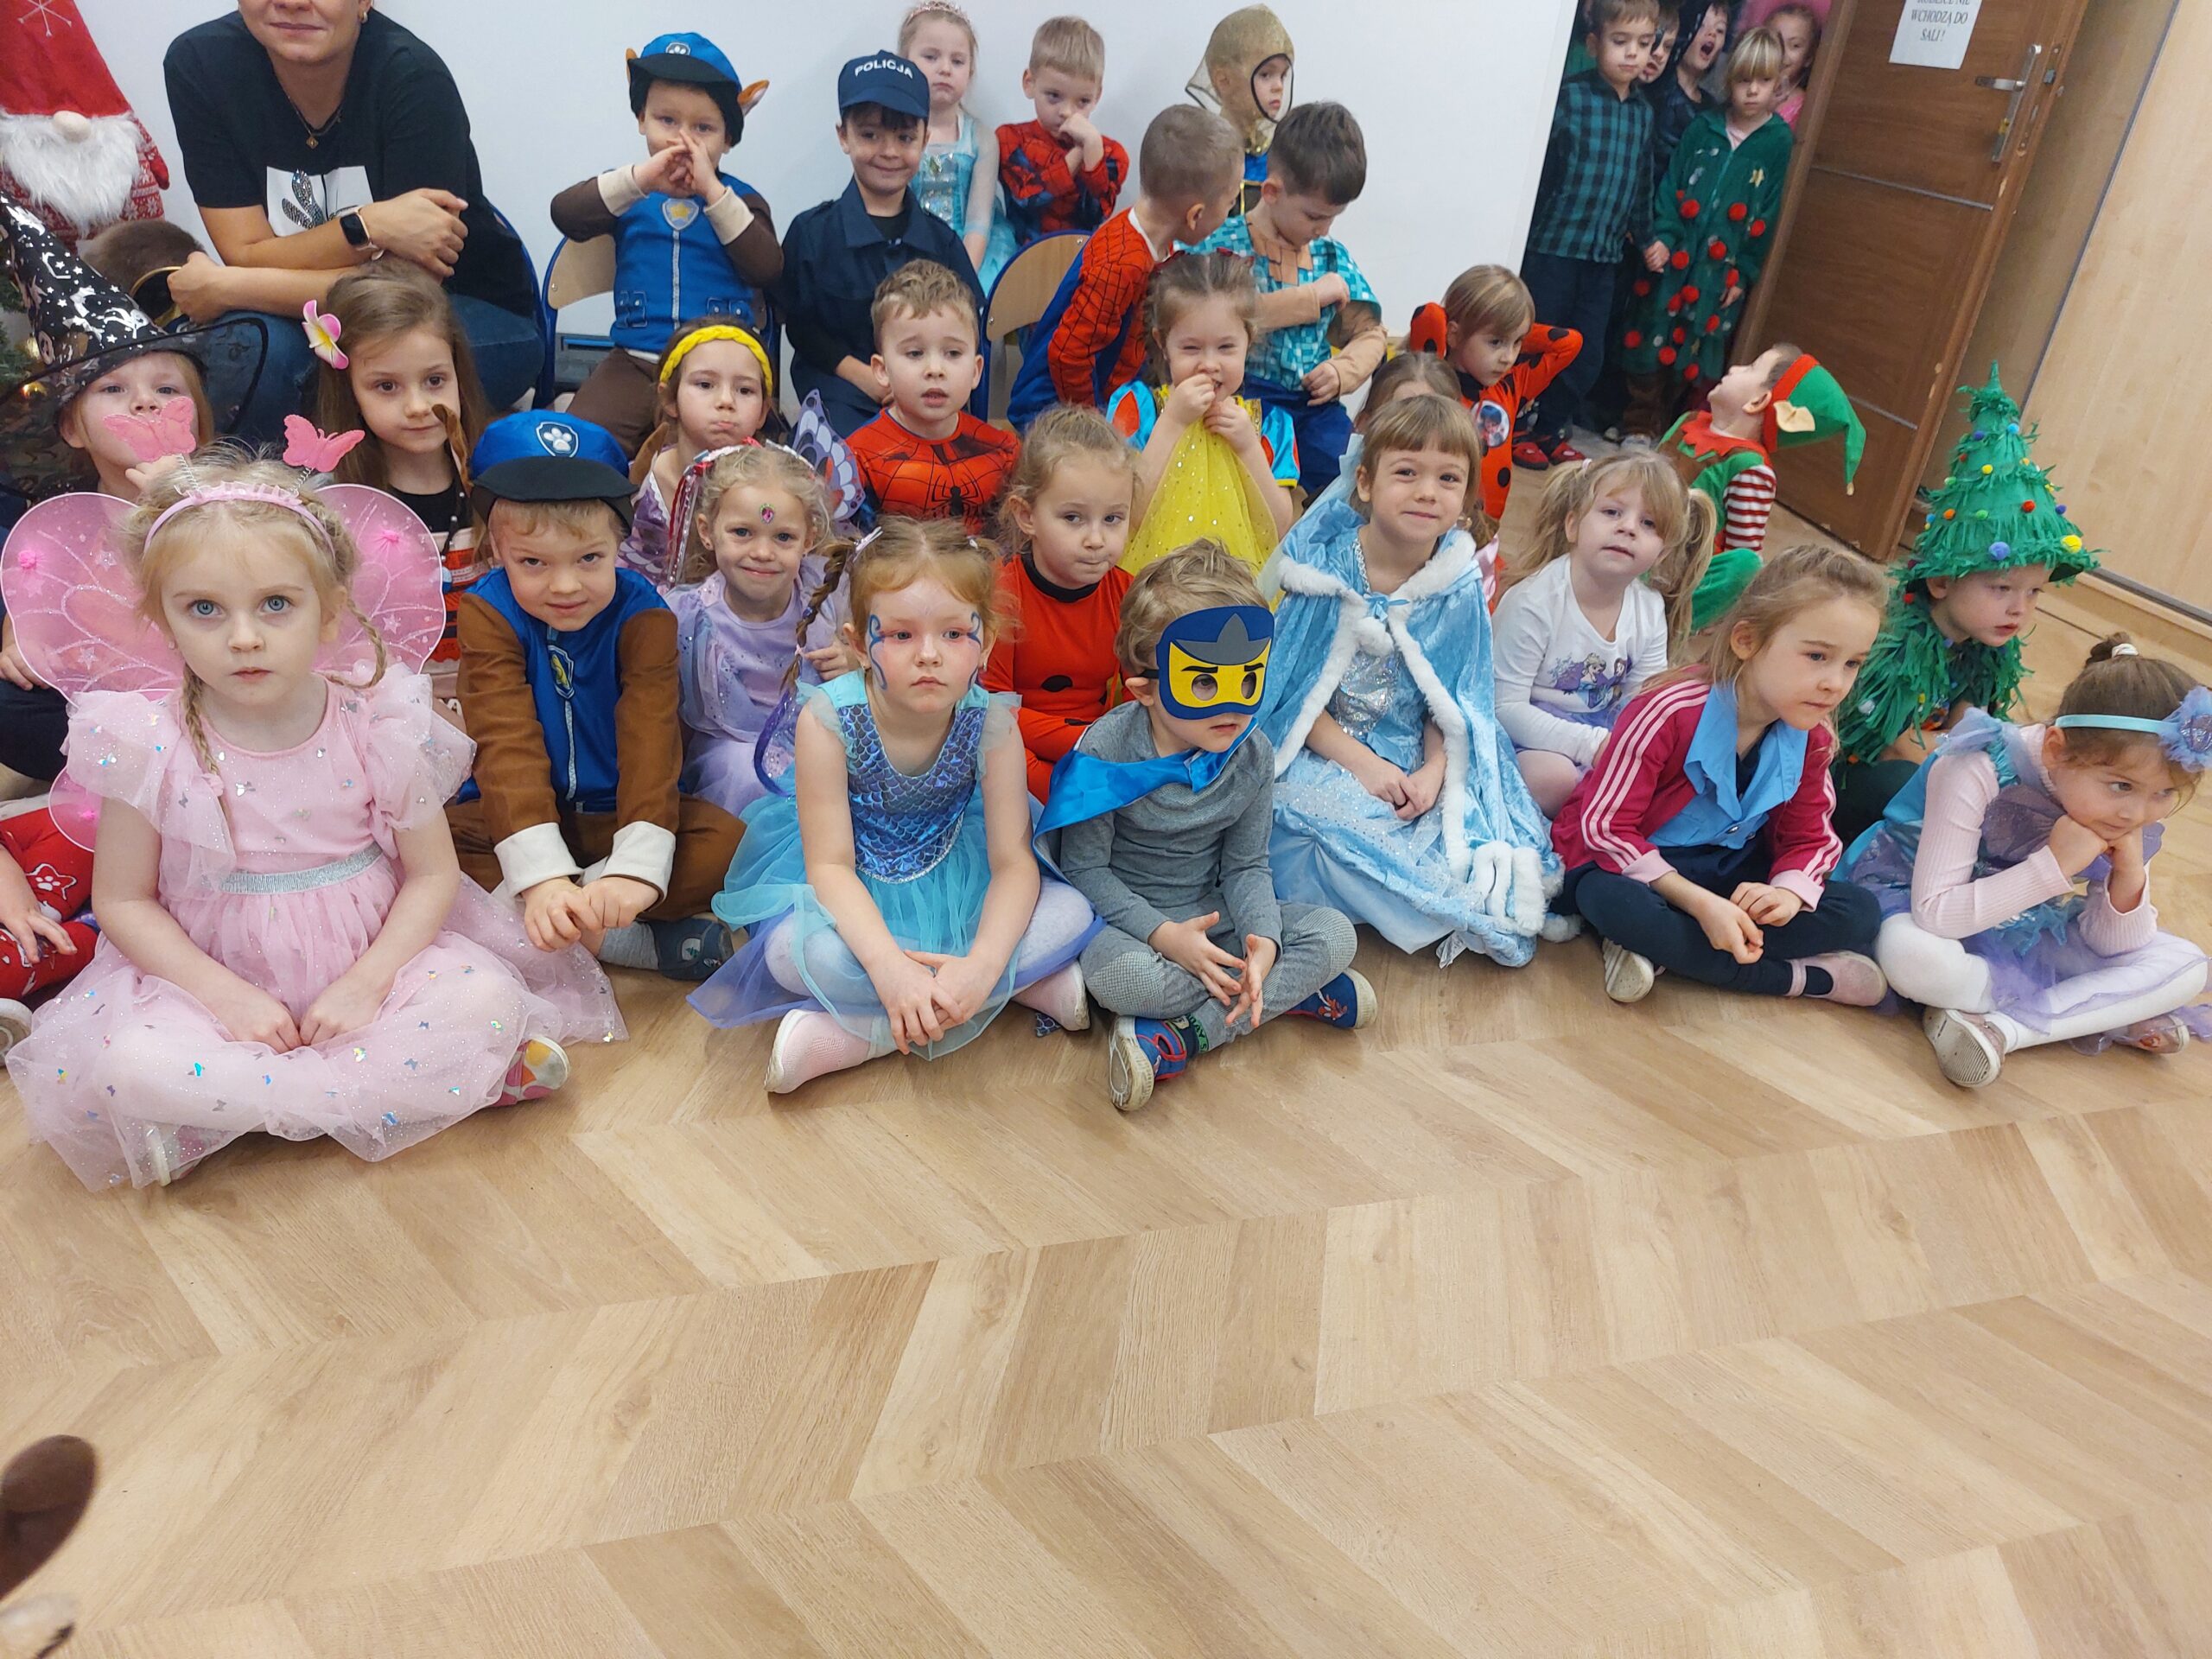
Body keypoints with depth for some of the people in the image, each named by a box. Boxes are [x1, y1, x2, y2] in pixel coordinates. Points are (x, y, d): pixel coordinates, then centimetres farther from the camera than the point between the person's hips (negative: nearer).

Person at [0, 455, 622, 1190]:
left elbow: (433, 872, -6)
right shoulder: (149, 744, -11)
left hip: (369, 960, 0)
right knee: (128, 1063, -28)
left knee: (489, 1000, -24)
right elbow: (123, 899, -3)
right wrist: (227, 997, -15)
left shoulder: (378, 723, -11)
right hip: (216, 974, 0)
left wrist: (365, 984, -18)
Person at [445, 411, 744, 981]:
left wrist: (636, 869, -38)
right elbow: (507, 742, -23)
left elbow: (650, 739, -23)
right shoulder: (488, 611, -12)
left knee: (725, 842, -27)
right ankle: (633, 942, -29)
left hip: (616, 816, 0)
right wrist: (542, 876, -37)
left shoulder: (642, 613, -12)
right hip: (518, 814, 1)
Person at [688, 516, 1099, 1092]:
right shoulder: (829, 718, -25)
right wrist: (888, 965, -41)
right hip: (850, 894, -2)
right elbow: (829, 863, -24)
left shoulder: (991, 723, -20)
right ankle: (1032, 981, -21)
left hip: (952, 883, 2)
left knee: (1072, 914, -18)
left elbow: (1014, 862, -20)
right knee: (795, 953, -33)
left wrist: (983, 965, -39)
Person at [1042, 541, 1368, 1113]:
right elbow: (1084, 869, -14)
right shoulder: (1106, 751, -20)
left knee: (1335, 935, -17)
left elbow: (1246, 865, -2)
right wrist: (1163, 933, -27)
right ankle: (1294, 992, -21)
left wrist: (1263, 937, -24)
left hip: (1213, 914, 5)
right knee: (1115, 973, -39)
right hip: (1130, 917, -4)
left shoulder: (1252, 756, -8)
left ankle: (1184, 1036, -26)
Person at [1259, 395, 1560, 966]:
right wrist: (1362, 763, -18)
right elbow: (1293, 689, -9)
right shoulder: (1323, 566, -11)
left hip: (1413, 761, 2)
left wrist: (1434, 771, -17)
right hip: (1320, 752, -2)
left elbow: (1454, 705, 3)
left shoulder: (1460, 592, -3)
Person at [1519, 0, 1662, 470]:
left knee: (1589, 355, 8)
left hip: (1606, 252, 6)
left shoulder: (1644, 112, 9)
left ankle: (1550, 430, 23)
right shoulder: (1570, 95, -9)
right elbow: (1532, 160, -14)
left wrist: (1644, 236, 22)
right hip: (1554, 242, -6)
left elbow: (1642, 183, 17)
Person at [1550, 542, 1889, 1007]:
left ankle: (1661, 951, -23)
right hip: (1632, 864, -6)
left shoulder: (1811, 738, -5)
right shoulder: (1672, 712, -24)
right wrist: (1699, 903, -31)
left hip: (1726, 871, 6)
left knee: (1860, 912, -12)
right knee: (1617, 905, -41)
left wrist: (1789, 892, -21)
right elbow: (1605, 825, -24)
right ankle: (1805, 977, -22)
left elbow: (1810, 838, 5)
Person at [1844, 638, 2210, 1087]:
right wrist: (2054, 866, -35)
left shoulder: (2139, 810, -11)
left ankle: (1999, 1027, -18)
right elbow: (1933, 914, -32)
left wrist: (2130, 876, -24)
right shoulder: (1978, 770, -29)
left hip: (2025, 925, 6)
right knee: (1916, 957, -40)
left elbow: (2109, 947, -5)